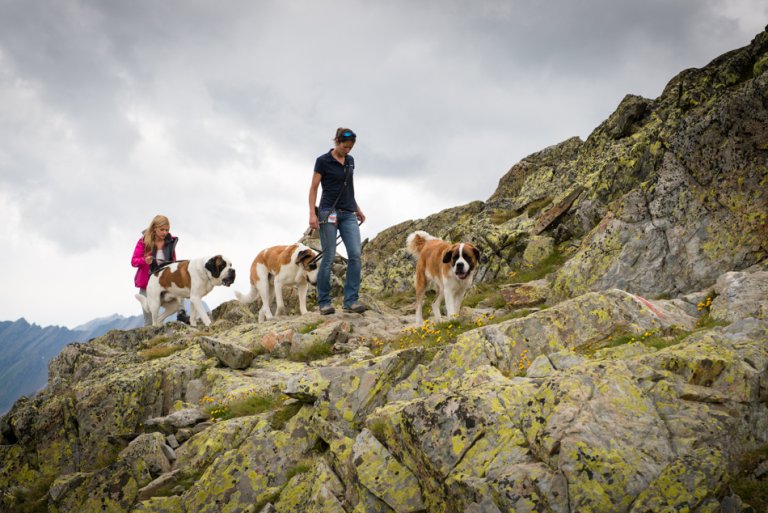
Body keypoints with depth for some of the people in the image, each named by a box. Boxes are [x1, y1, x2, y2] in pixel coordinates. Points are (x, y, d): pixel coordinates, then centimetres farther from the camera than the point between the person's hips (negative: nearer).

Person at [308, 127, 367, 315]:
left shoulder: (350, 161, 12)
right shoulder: (323, 161, -5)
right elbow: (313, 188, -5)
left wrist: (357, 209, 21)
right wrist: (312, 214, -14)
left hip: (349, 214, 6)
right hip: (329, 213, -6)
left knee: (355, 255, -9)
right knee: (329, 258, -5)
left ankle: (351, 300, -7)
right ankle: (324, 302, 5)